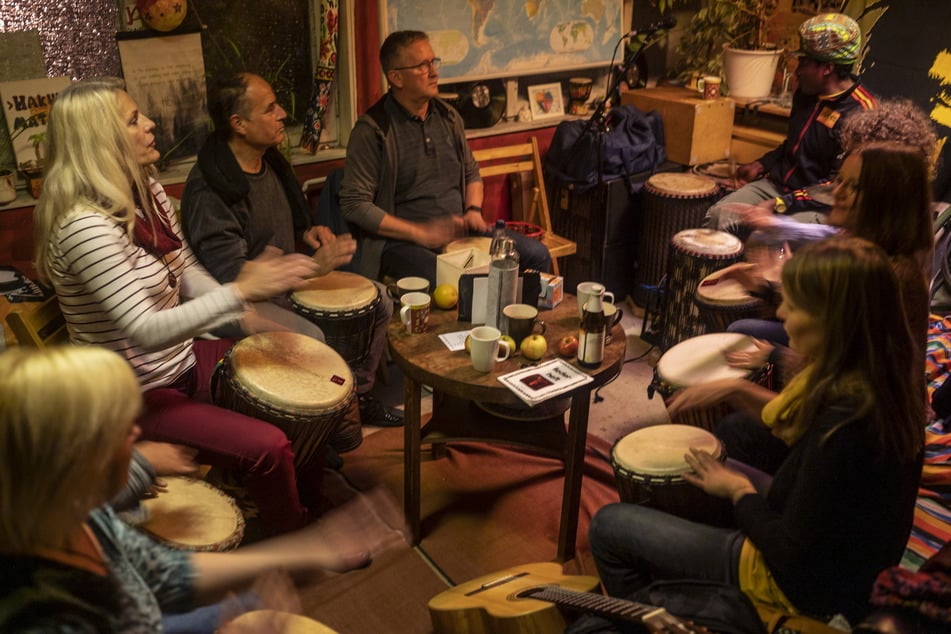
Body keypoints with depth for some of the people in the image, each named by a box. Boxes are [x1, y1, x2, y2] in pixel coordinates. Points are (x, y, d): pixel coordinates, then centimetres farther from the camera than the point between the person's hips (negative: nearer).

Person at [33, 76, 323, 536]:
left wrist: (245, 312, -4)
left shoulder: (146, 191, 0)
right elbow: (147, 331, -33)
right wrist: (242, 290, -36)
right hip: (137, 396, -9)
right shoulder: (86, 225, -27)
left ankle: (313, 509, 28)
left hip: (185, 359, 9)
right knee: (267, 448, -21)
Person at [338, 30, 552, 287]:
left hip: (460, 232, 7)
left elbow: (471, 173, 25)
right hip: (402, 243, -7)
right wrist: (420, 233, -17)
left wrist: (474, 209, 3)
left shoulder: (448, 117, 12)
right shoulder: (372, 130, -9)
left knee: (538, 255, -6)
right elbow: (354, 204, -13)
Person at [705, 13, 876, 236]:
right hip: (776, 184, 8)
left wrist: (782, 205, -23)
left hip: (818, 206, -8)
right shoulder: (806, 93, 7)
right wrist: (761, 165, 12)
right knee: (718, 215, -11)